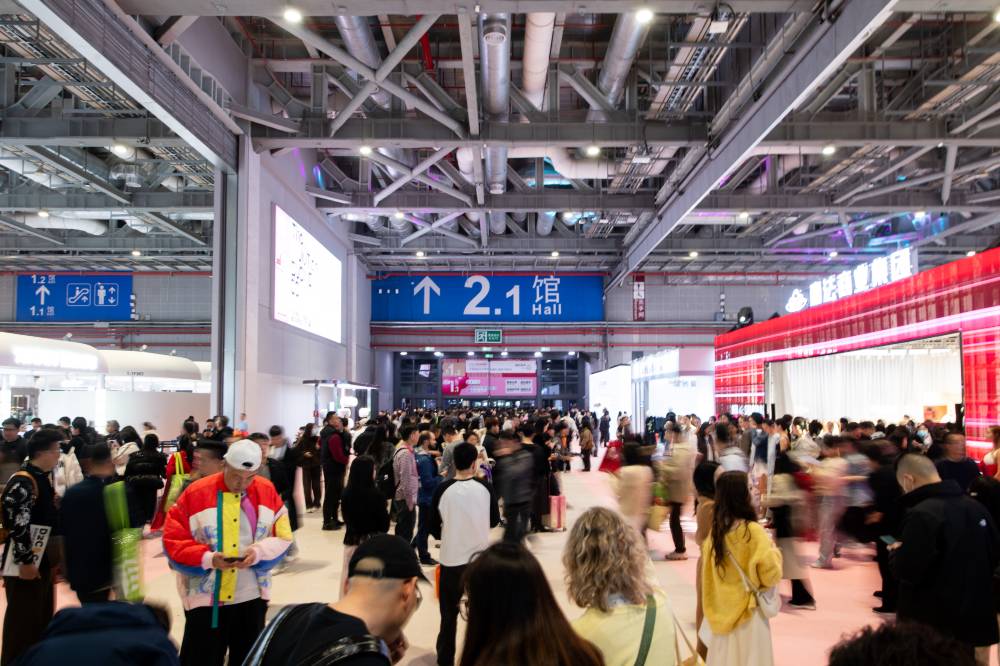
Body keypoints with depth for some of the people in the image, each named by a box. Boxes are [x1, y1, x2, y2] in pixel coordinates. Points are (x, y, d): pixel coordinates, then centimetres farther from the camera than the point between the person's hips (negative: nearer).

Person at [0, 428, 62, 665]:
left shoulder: (43, 478, 9)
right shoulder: (21, 483, -20)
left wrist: (53, 555, 20)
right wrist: (25, 561, -22)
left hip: (42, 560, 9)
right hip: (25, 564, -9)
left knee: (43, 617, 19)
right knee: (23, 619, 1)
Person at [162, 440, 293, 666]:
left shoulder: (267, 491, -2)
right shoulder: (195, 493, -10)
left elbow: (283, 537, 1)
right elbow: (173, 541, -8)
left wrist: (259, 552, -18)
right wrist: (208, 558, -22)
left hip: (252, 596, 3)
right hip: (205, 597, -2)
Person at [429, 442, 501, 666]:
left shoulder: (443, 489, -11)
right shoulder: (485, 488, -8)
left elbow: (433, 528, -3)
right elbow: (494, 521, 5)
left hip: (451, 558, -1)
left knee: (449, 613, 14)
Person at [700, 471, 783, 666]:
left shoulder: (715, 530, -3)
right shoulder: (753, 531, -20)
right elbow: (771, 575, -12)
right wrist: (774, 551, 2)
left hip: (721, 611, 5)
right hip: (747, 612, -5)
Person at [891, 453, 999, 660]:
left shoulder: (922, 514, -24)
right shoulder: (976, 507, 3)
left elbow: (906, 572, -25)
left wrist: (896, 552, -5)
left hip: (931, 624, -8)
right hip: (972, 617, 8)